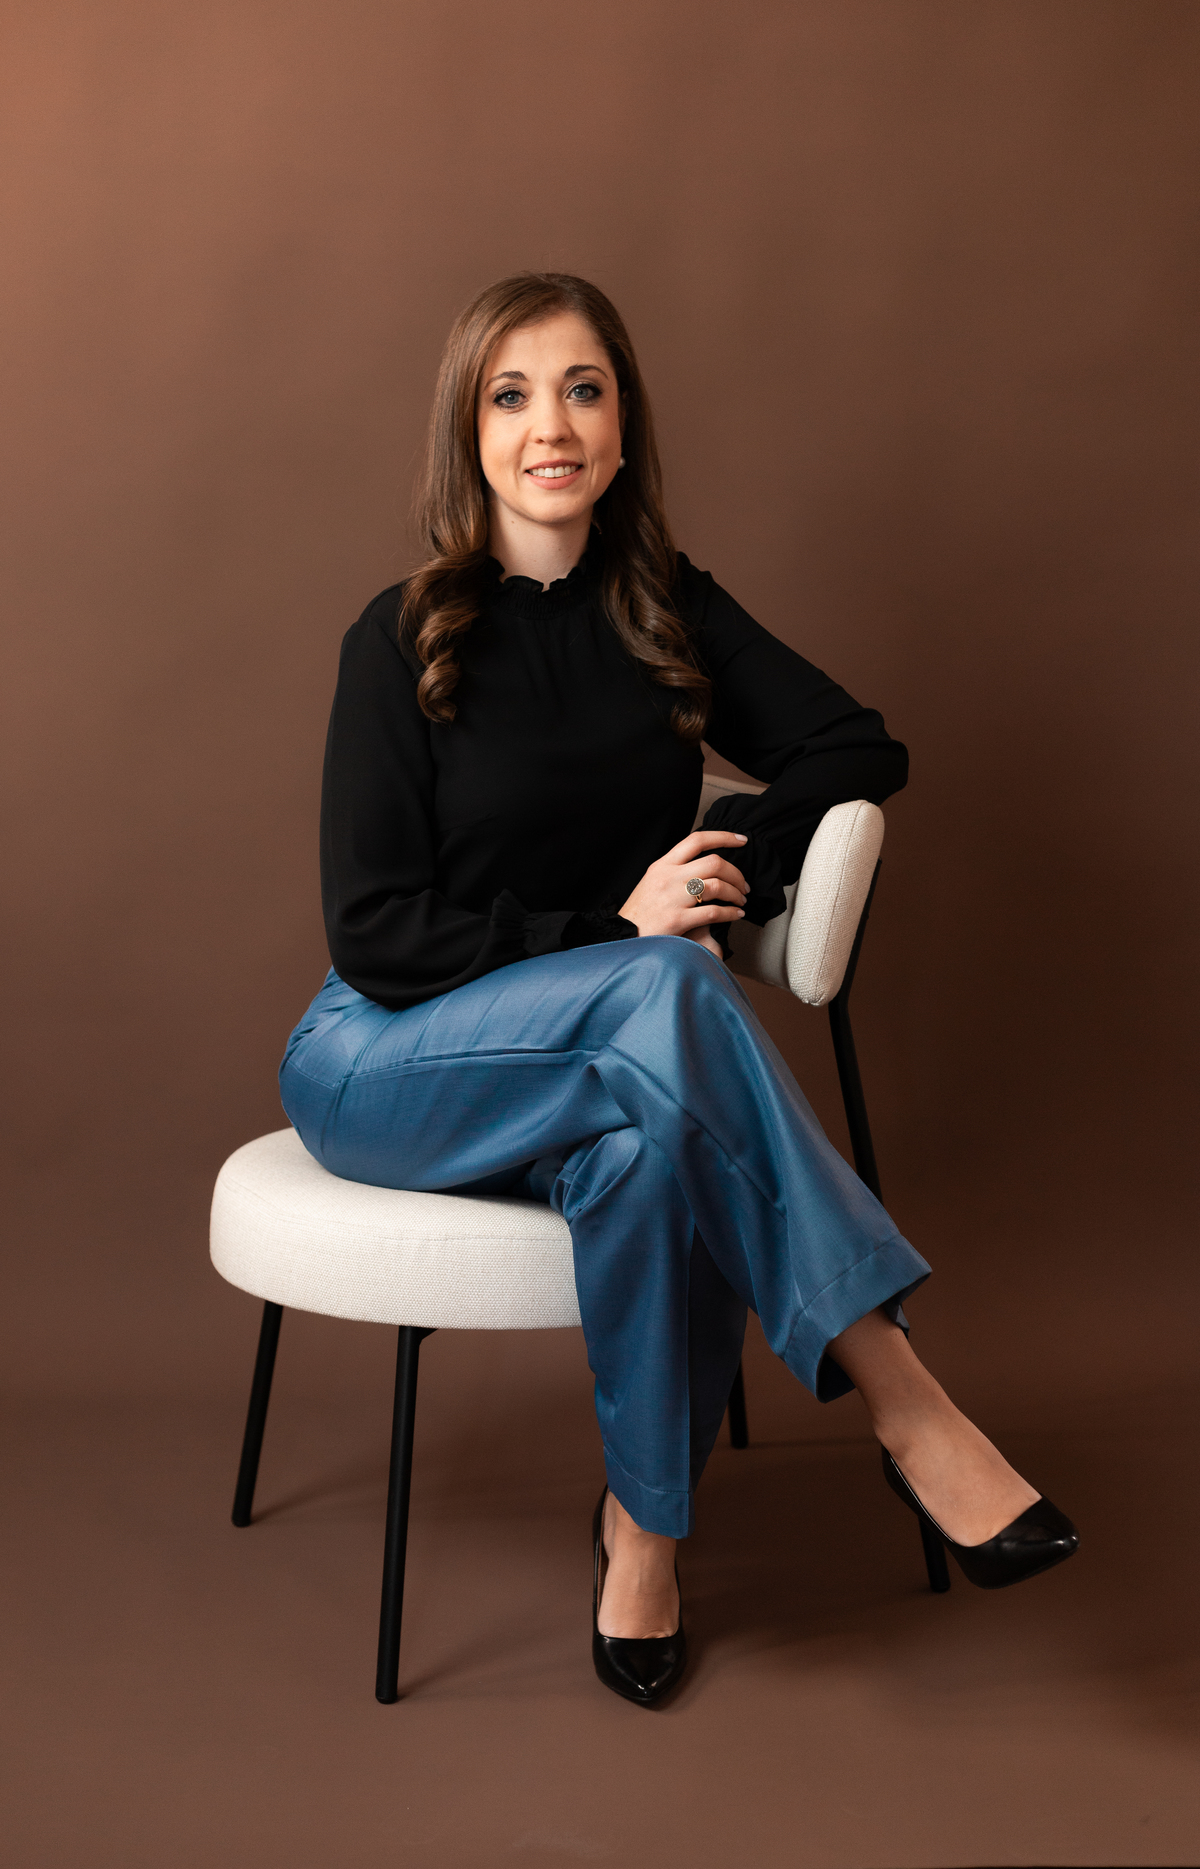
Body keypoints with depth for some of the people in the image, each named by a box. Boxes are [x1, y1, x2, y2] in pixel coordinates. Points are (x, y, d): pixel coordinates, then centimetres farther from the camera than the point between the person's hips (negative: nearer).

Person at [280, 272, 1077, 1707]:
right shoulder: (403, 639, -9)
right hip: (388, 1064, -3)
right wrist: (620, 929, -20)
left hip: (594, 1062, 3)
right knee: (669, 994, -34)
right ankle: (896, 1397, -30)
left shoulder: (667, 608, 4)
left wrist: (721, 868, -14)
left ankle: (644, 1524, -17)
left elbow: (858, 749, 3)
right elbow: (375, 936, -12)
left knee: (647, 1133, -34)